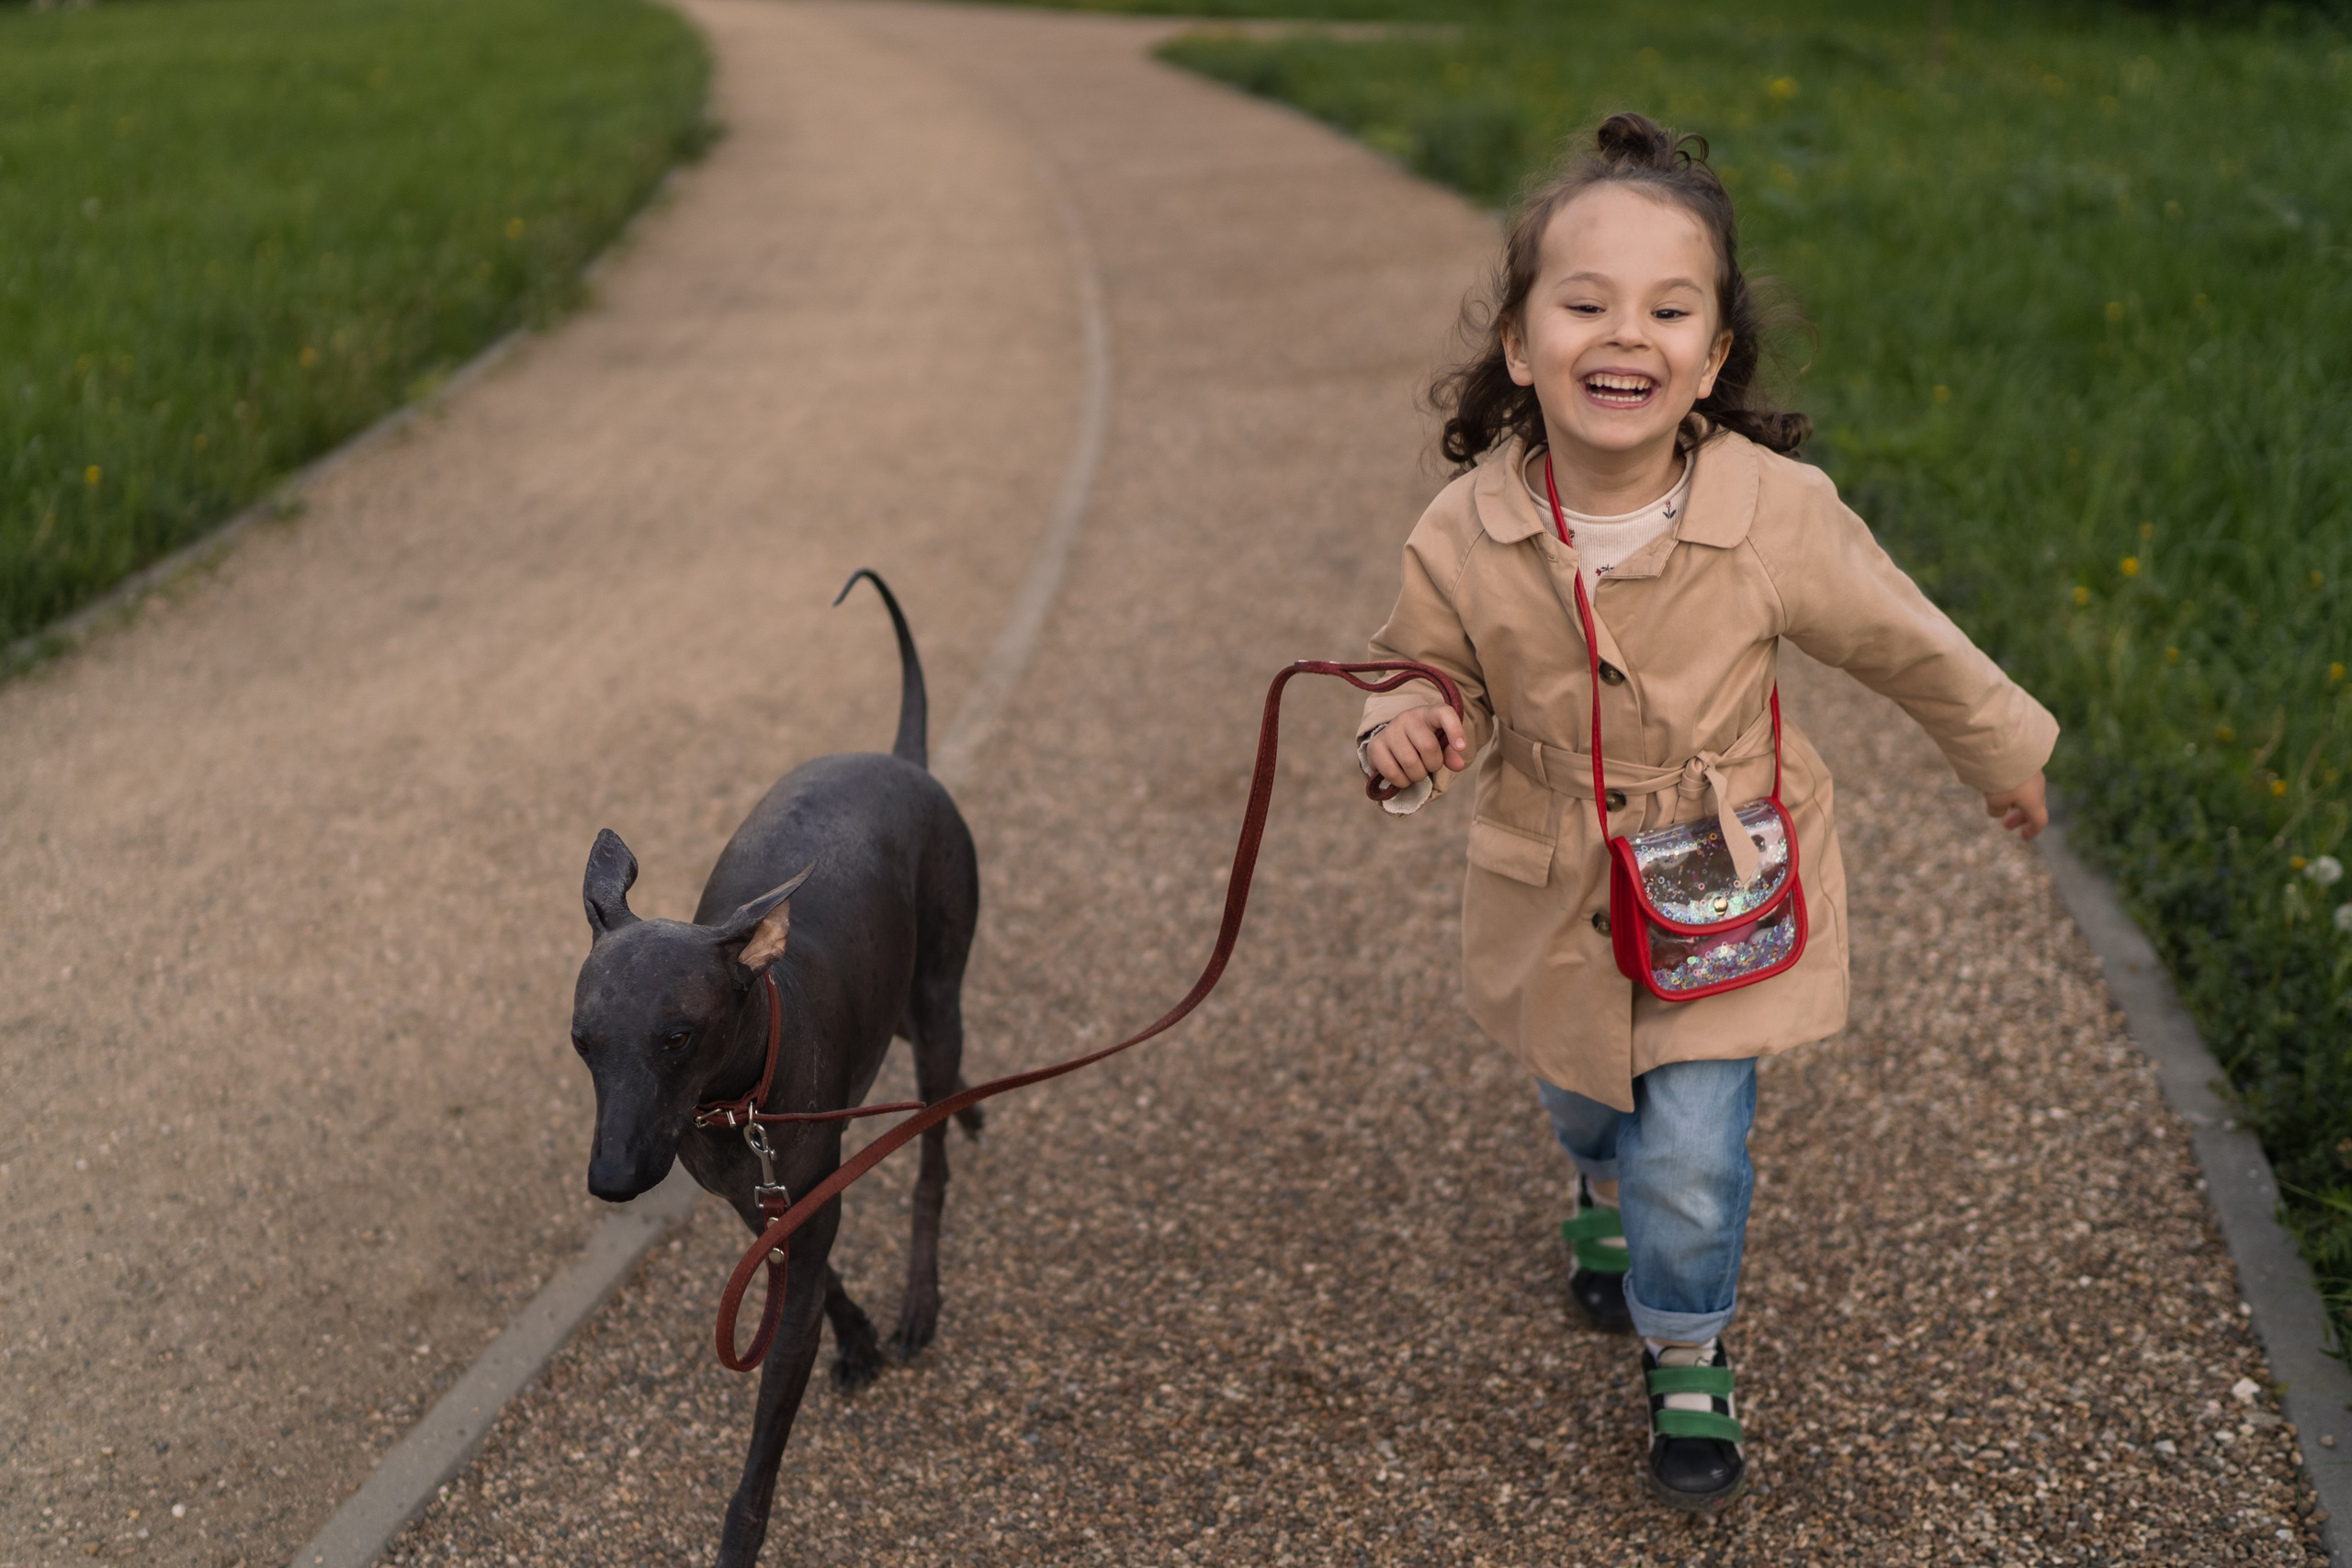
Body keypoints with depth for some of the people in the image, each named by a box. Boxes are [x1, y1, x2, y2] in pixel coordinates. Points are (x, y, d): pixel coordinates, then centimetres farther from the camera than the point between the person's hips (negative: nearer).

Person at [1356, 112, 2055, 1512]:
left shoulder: (1779, 515, -25)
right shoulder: (1463, 541, -22)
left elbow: (1906, 643, -6)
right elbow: (1430, 669, -1)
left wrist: (2004, 754, 9)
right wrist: (1409, 730, -25)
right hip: (1554, 906, 2)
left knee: (1691, 1158, -2)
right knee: (1582, 1104, 26)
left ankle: (1688, 1354, 29)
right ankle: (1606, 1197, 63)